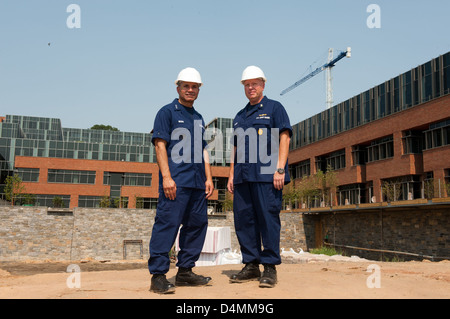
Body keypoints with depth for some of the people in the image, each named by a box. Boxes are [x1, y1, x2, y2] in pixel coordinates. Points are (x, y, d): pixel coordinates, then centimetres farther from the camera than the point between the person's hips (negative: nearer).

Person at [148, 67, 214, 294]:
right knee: (167, 224, -11)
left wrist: (208, 178, 14)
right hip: (176, 181, -7)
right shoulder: (167, 112, 3)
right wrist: (166, 177, -16)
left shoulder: (198, 118, 23)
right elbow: (160, 145, -6)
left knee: (197, 224, 8)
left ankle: (185, 271, 18)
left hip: (197, 182, 8)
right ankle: (158, 275, -5)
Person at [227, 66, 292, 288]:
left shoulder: (274, 108, 7)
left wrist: (280, 169, -14)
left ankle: (270, 267, 0)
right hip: (243, 176, 6)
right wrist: (231, 175, 14)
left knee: (268, 218, -7)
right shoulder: (240, 116, 24)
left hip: (267, 175, -6)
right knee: (243, 219, 4)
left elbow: (284, 137, -4)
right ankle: (251, 265, 13)